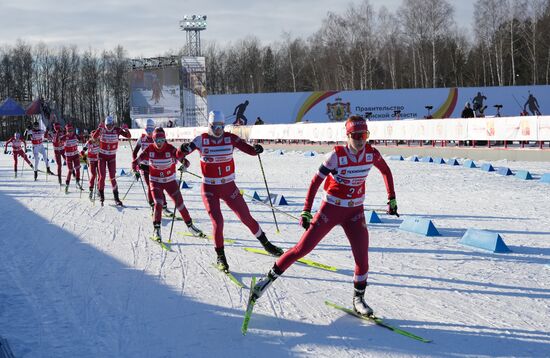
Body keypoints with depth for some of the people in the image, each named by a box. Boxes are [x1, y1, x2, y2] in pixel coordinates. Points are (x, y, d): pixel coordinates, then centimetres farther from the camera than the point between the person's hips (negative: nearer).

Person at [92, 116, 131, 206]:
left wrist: (126, 129, -35)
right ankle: (101, 194, 17)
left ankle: (116, 198, 4)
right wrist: (99, 128, -42)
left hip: (112, 156, 0)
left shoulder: (117, 130, -11)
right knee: (102, 176, -2)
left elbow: (128, 136, -16)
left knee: (112, 177, -1)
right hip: (102, 156, 0)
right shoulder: (102, 130, -13)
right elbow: (94, 137, -29)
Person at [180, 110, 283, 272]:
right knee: (217, 221, -13)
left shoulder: (230, 138, -4)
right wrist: (184, 148, -35)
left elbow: (249, 149, -10)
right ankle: (220, 257, 5)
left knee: (246, 217, 7)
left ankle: (265, 243, 27)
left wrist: (256, 149, -32)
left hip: (229, 186, 2)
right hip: (210, 189, -2)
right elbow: (182, 152, -12)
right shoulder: (202, 140, -8)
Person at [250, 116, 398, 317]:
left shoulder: (371, 154, -9)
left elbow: (386, 171, 12)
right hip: (331, 208, -3)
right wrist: (306, 211, -19)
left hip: (355, 212, 3)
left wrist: (392, 199, 13)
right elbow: (315, 182, -15)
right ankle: (270, 277, 13)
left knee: (362, 255, -6)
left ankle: (358, 298, 13)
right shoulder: (336, 155, -19)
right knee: (303, 248, -2)